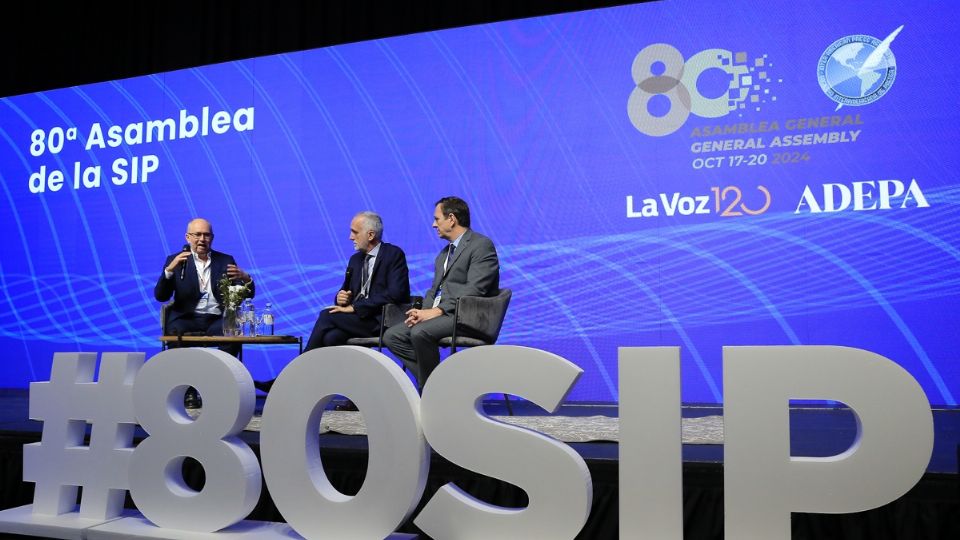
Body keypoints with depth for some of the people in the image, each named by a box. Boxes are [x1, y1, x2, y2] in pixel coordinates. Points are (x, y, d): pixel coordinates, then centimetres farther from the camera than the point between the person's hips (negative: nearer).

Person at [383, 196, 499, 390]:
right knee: (391, 336, -6)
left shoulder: (482, 245, -6)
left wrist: (438, 311, -21)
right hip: (437, 313, 9)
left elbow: (474, 289, -17)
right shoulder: (444, 252, 24)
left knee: (420, 332, -31)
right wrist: (424, 311, -2)